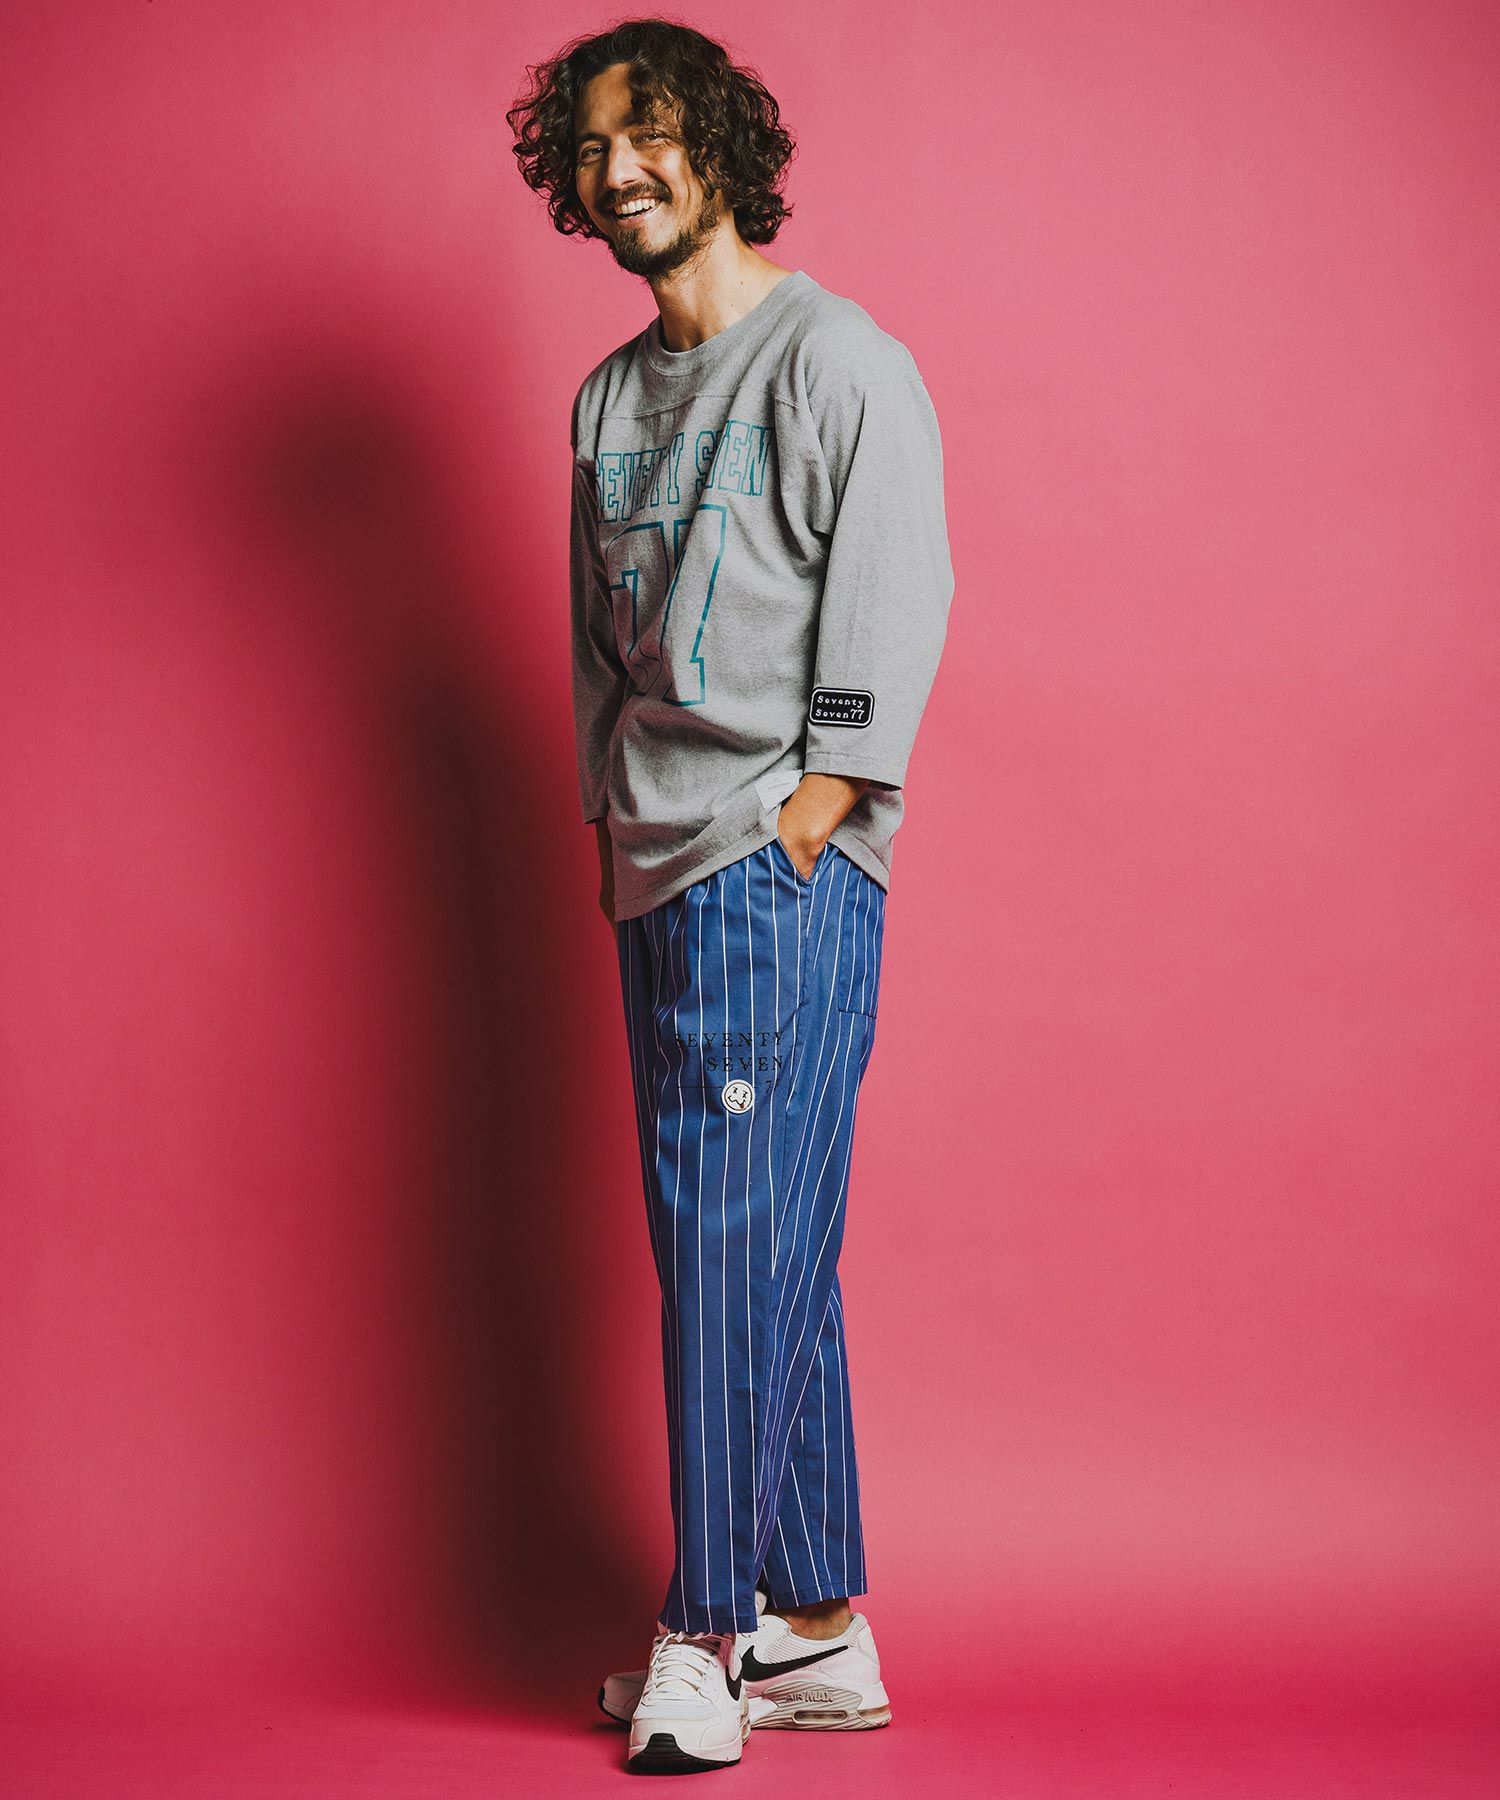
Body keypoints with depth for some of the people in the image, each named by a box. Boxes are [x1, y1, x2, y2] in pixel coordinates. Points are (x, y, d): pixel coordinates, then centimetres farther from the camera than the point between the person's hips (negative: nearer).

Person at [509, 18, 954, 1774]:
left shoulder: (839, 360, -3)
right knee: (760, 1255, 8)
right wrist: (611, 830, 13)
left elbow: (893, 607, -9)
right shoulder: (609, 398, 18)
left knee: (735, 1244, -9)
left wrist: (804, 814, -14)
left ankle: (709, 1630, -2)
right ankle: (819, 1627, 15)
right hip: (659, 875, 7)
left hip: (782, 863, -7)